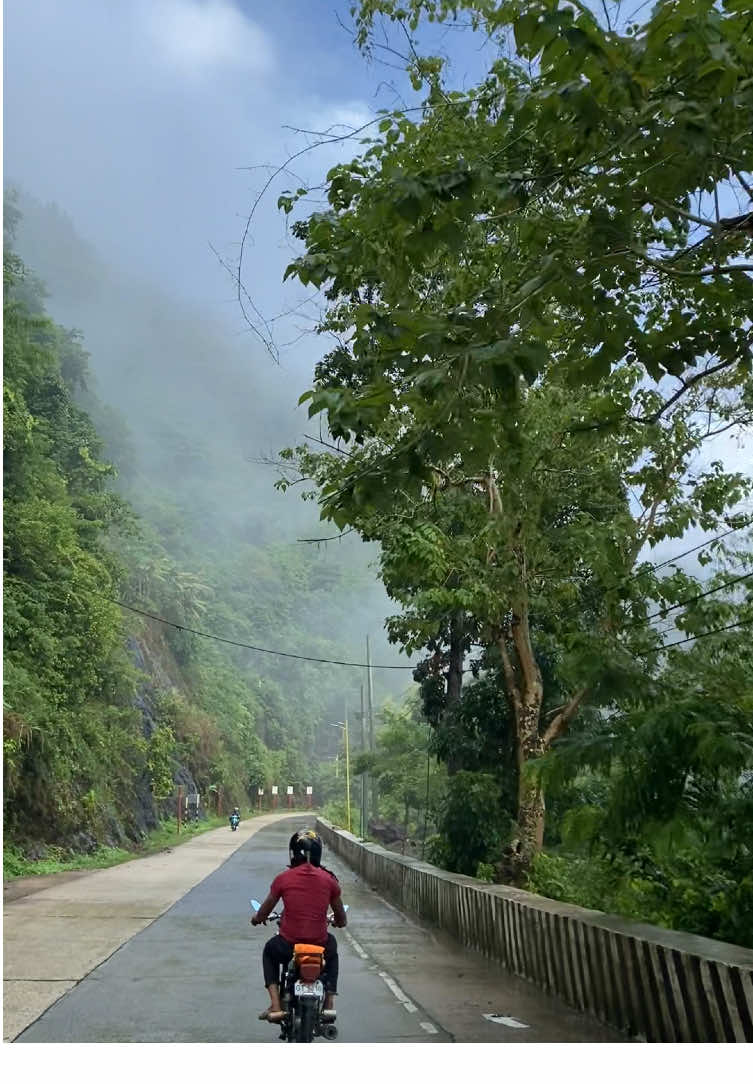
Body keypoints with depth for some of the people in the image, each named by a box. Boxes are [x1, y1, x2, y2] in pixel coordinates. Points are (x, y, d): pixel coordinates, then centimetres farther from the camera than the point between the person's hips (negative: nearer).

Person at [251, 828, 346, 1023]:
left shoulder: (283, 879, -5)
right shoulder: (329, 879, -2)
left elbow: (262, 915, 7)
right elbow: (342, 921, 7)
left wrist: (257, 919, 30)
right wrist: (334, 921, 30)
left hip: (288, 946, -1)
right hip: (320, 946, 1)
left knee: (269, 951, 34)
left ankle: (276, 1006, 18)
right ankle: (329, 1003, 25)